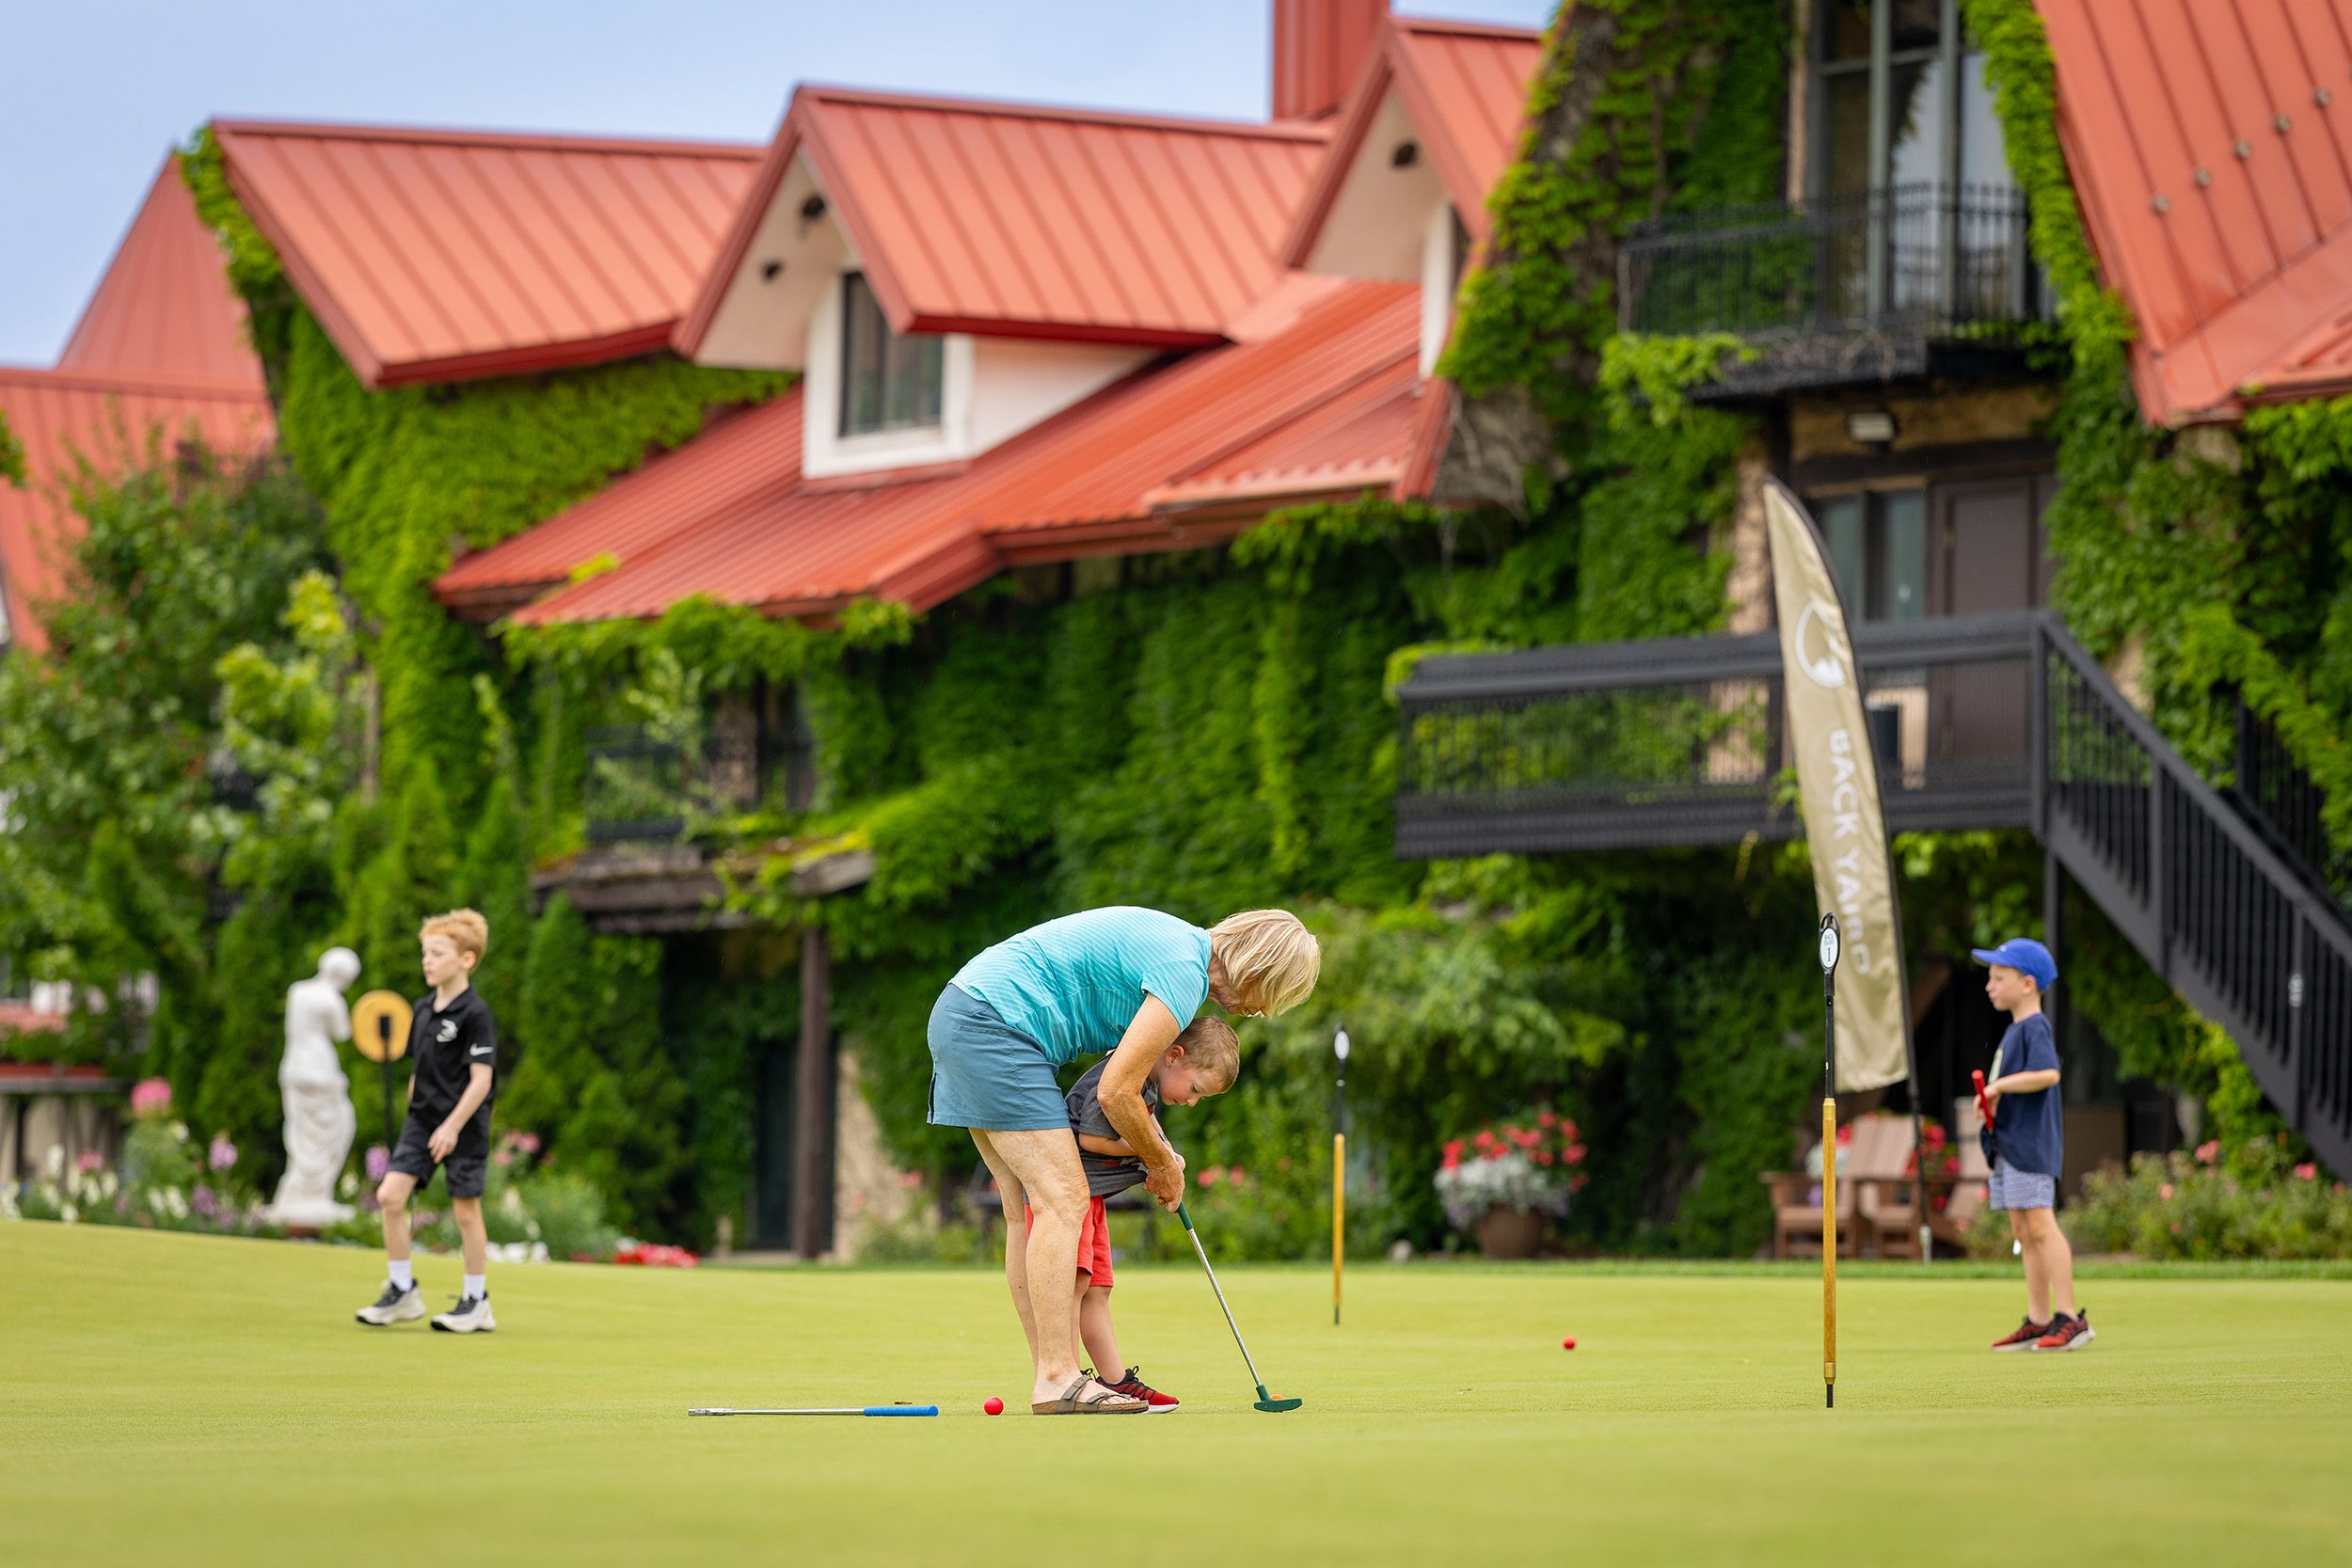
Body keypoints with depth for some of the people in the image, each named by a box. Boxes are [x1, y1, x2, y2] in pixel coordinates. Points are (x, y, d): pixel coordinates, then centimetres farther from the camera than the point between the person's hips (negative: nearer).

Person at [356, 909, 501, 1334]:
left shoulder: (475, 1014, -13)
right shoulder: (423, 1009, 10)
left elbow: (481, 1078, -17)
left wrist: (452, 1126, -21)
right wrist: (414, 1112, 17)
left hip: (463, 1126, -7)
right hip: (422, 1120, 7)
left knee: (466, 1210, 1)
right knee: (391, 1195, -5)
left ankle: (477, 1302, 12)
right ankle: (402, 1293, 4)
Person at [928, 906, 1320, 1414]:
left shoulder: (1177, 942, 16)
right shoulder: (1183, 971, -15)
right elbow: (1115, 1093, -14)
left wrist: (1157, 1148, 16)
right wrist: (1163, 1165, 2)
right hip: (993, 1026, -11)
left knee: (1029, 1210, 9)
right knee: (1063, 1201, -12)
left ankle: (1051, 1377, 9)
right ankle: (1057, 1381, -14)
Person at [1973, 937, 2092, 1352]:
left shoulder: (2034, 1028, -12)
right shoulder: (2014, 1030, 19)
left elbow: (2047, 1073, -28)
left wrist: (1999, 1086, -20)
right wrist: (1991, 1099, 5)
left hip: (2031, 1142, -10)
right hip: (2008, 1143, 10)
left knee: (2040, 1224, -14)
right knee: (2022, 1231, 10)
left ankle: (2070, 1317, -15)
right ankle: (2038, 1321, 13)